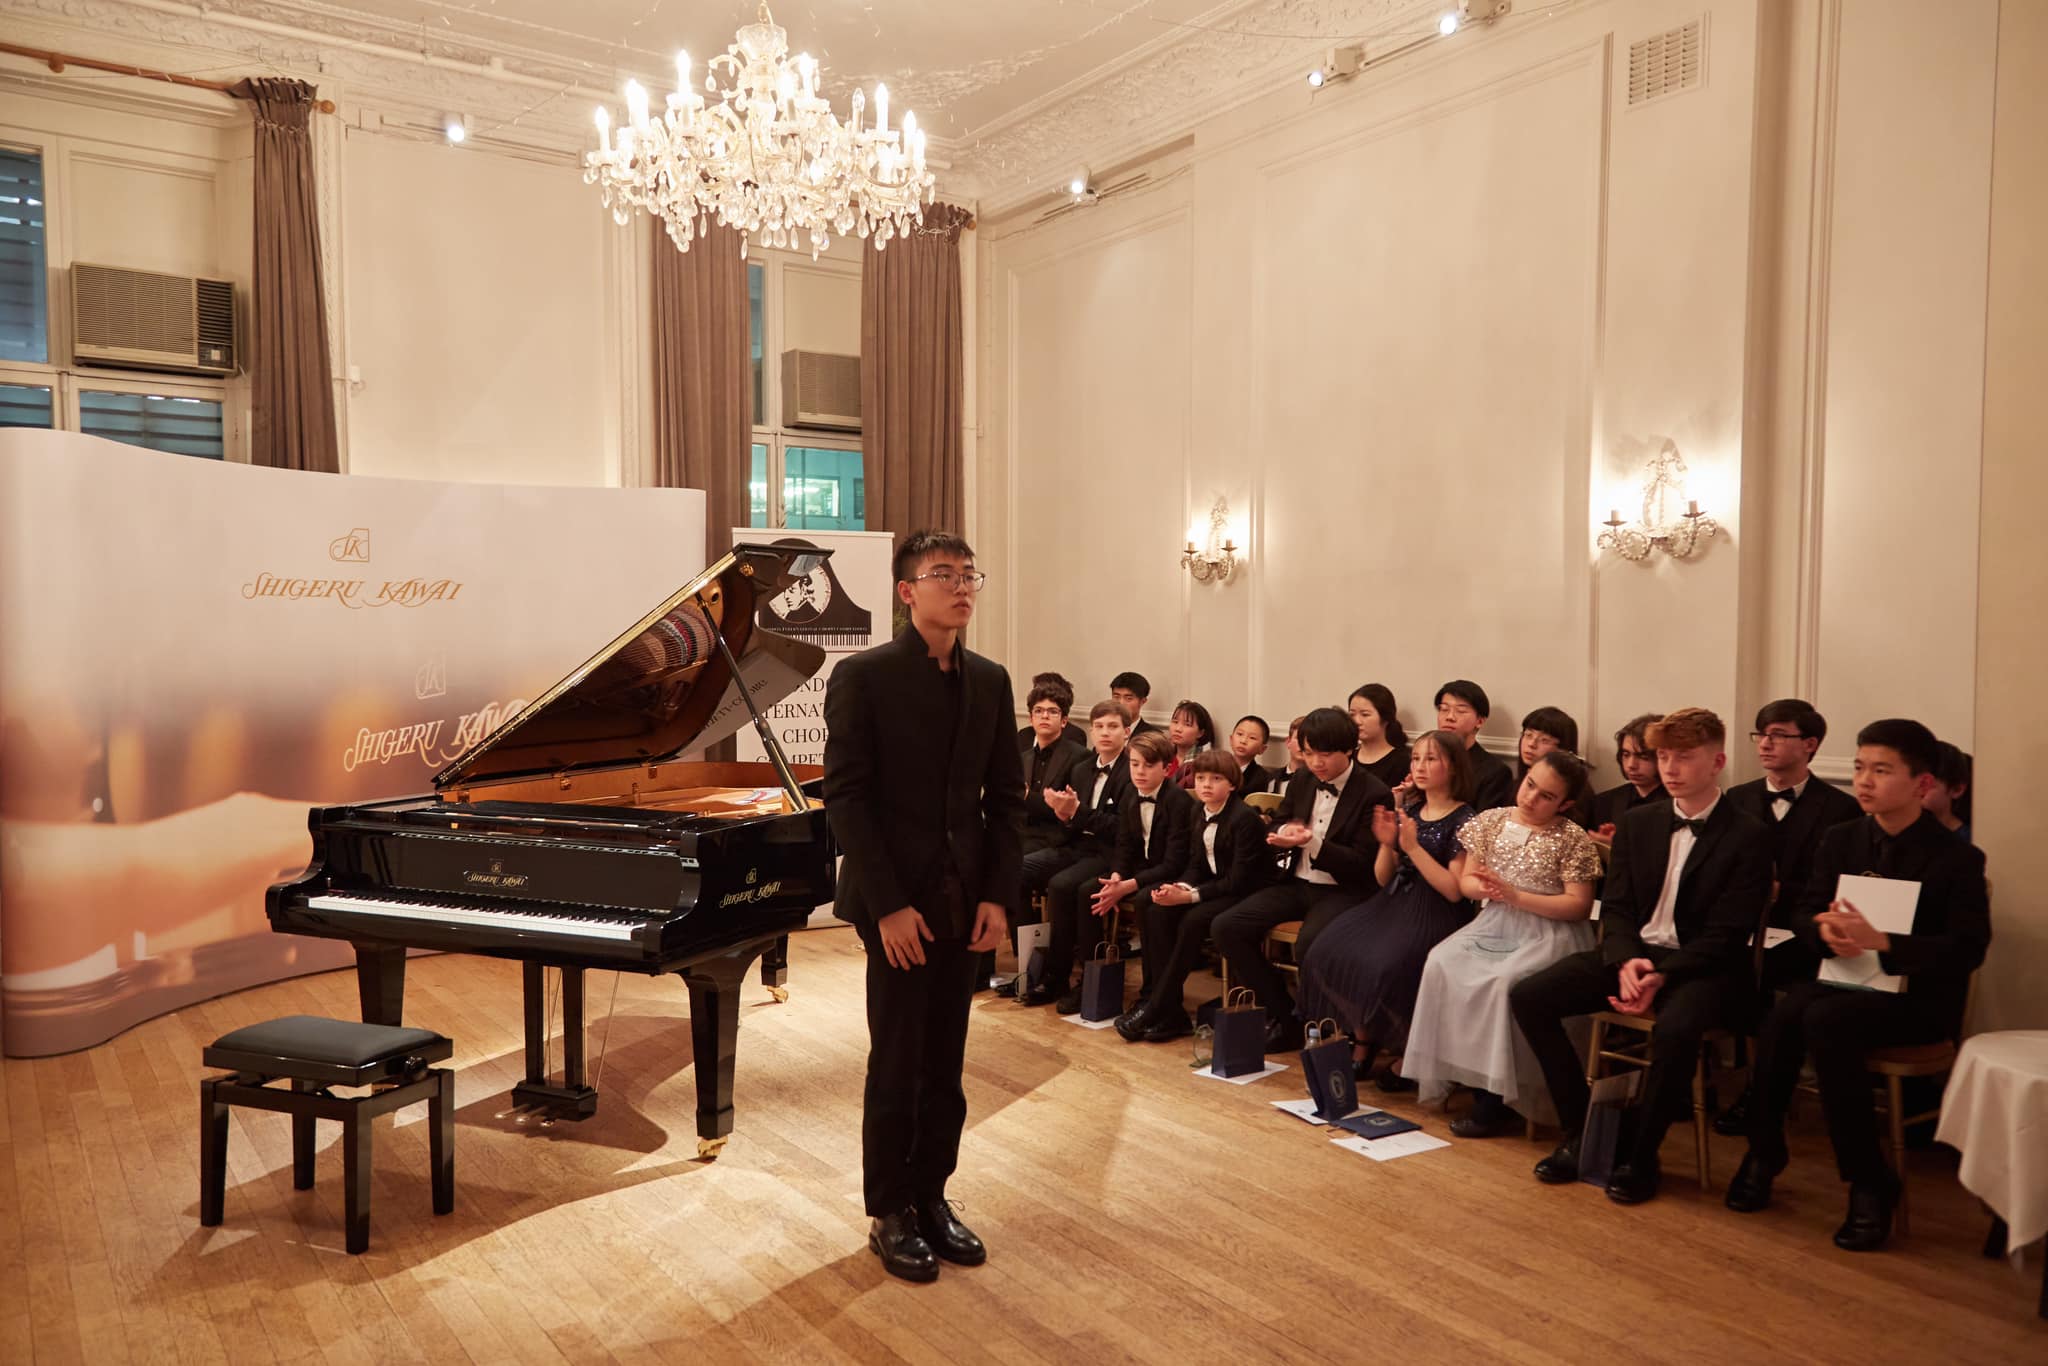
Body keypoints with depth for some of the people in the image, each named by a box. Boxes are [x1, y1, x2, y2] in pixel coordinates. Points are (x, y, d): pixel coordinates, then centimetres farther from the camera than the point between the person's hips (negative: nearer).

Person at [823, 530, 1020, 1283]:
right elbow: (846, 798, -11)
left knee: (945, 1063, 12)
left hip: (964, 901, 5)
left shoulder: (989, 680, 8)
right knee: (896, 1062, 4)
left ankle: (932, 1197, 26)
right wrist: (890, 904, -16)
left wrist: (997, 894, -1)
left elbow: (1005, 796, 9)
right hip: (895, 901, -5)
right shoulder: (863, 676, -8)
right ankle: (890, 1214, 19)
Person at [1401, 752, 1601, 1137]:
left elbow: (1578, 906, -9)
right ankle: (1460, 1073, -12)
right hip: (1492, 924, 5)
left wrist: (1516, 896, -17)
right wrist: (1480, 887, -13)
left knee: (1503, 981, -32)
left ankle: (1500, 1099, -17)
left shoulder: (1572, 839, -4)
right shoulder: (1491, 821, 9)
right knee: (1442, 964, -23)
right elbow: (1464, 881, 12)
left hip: (1546, 934, -5)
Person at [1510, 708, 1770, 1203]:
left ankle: (1640, 1156, -14)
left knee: (1674, 1029, -38)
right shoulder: (1637, 823, 10)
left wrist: (1662, 975, -23)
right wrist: (1626, 961, -14)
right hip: (1633, 954, 5)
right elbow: (1615, 907, 7)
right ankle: (1580, 1132, -1)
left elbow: (1727, 934, -11)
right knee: (1528, 997, -14)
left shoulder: (1749, 837, -5)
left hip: (1703, 966, -5)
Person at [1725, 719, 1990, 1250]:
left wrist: (1880, 940, -28)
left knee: (1825, 1019, -33)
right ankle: (1763, 1150, -12)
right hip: (1848, 981, 4)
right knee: (1787, 1009, -29)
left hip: (1919, 999, -4)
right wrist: (1825, 930, -17)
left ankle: (1869, 1182, -19)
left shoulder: (1957, 858, -6)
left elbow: (1968, 948, -14)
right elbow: (1807, 911, 8)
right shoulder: (1841, 840, 7)